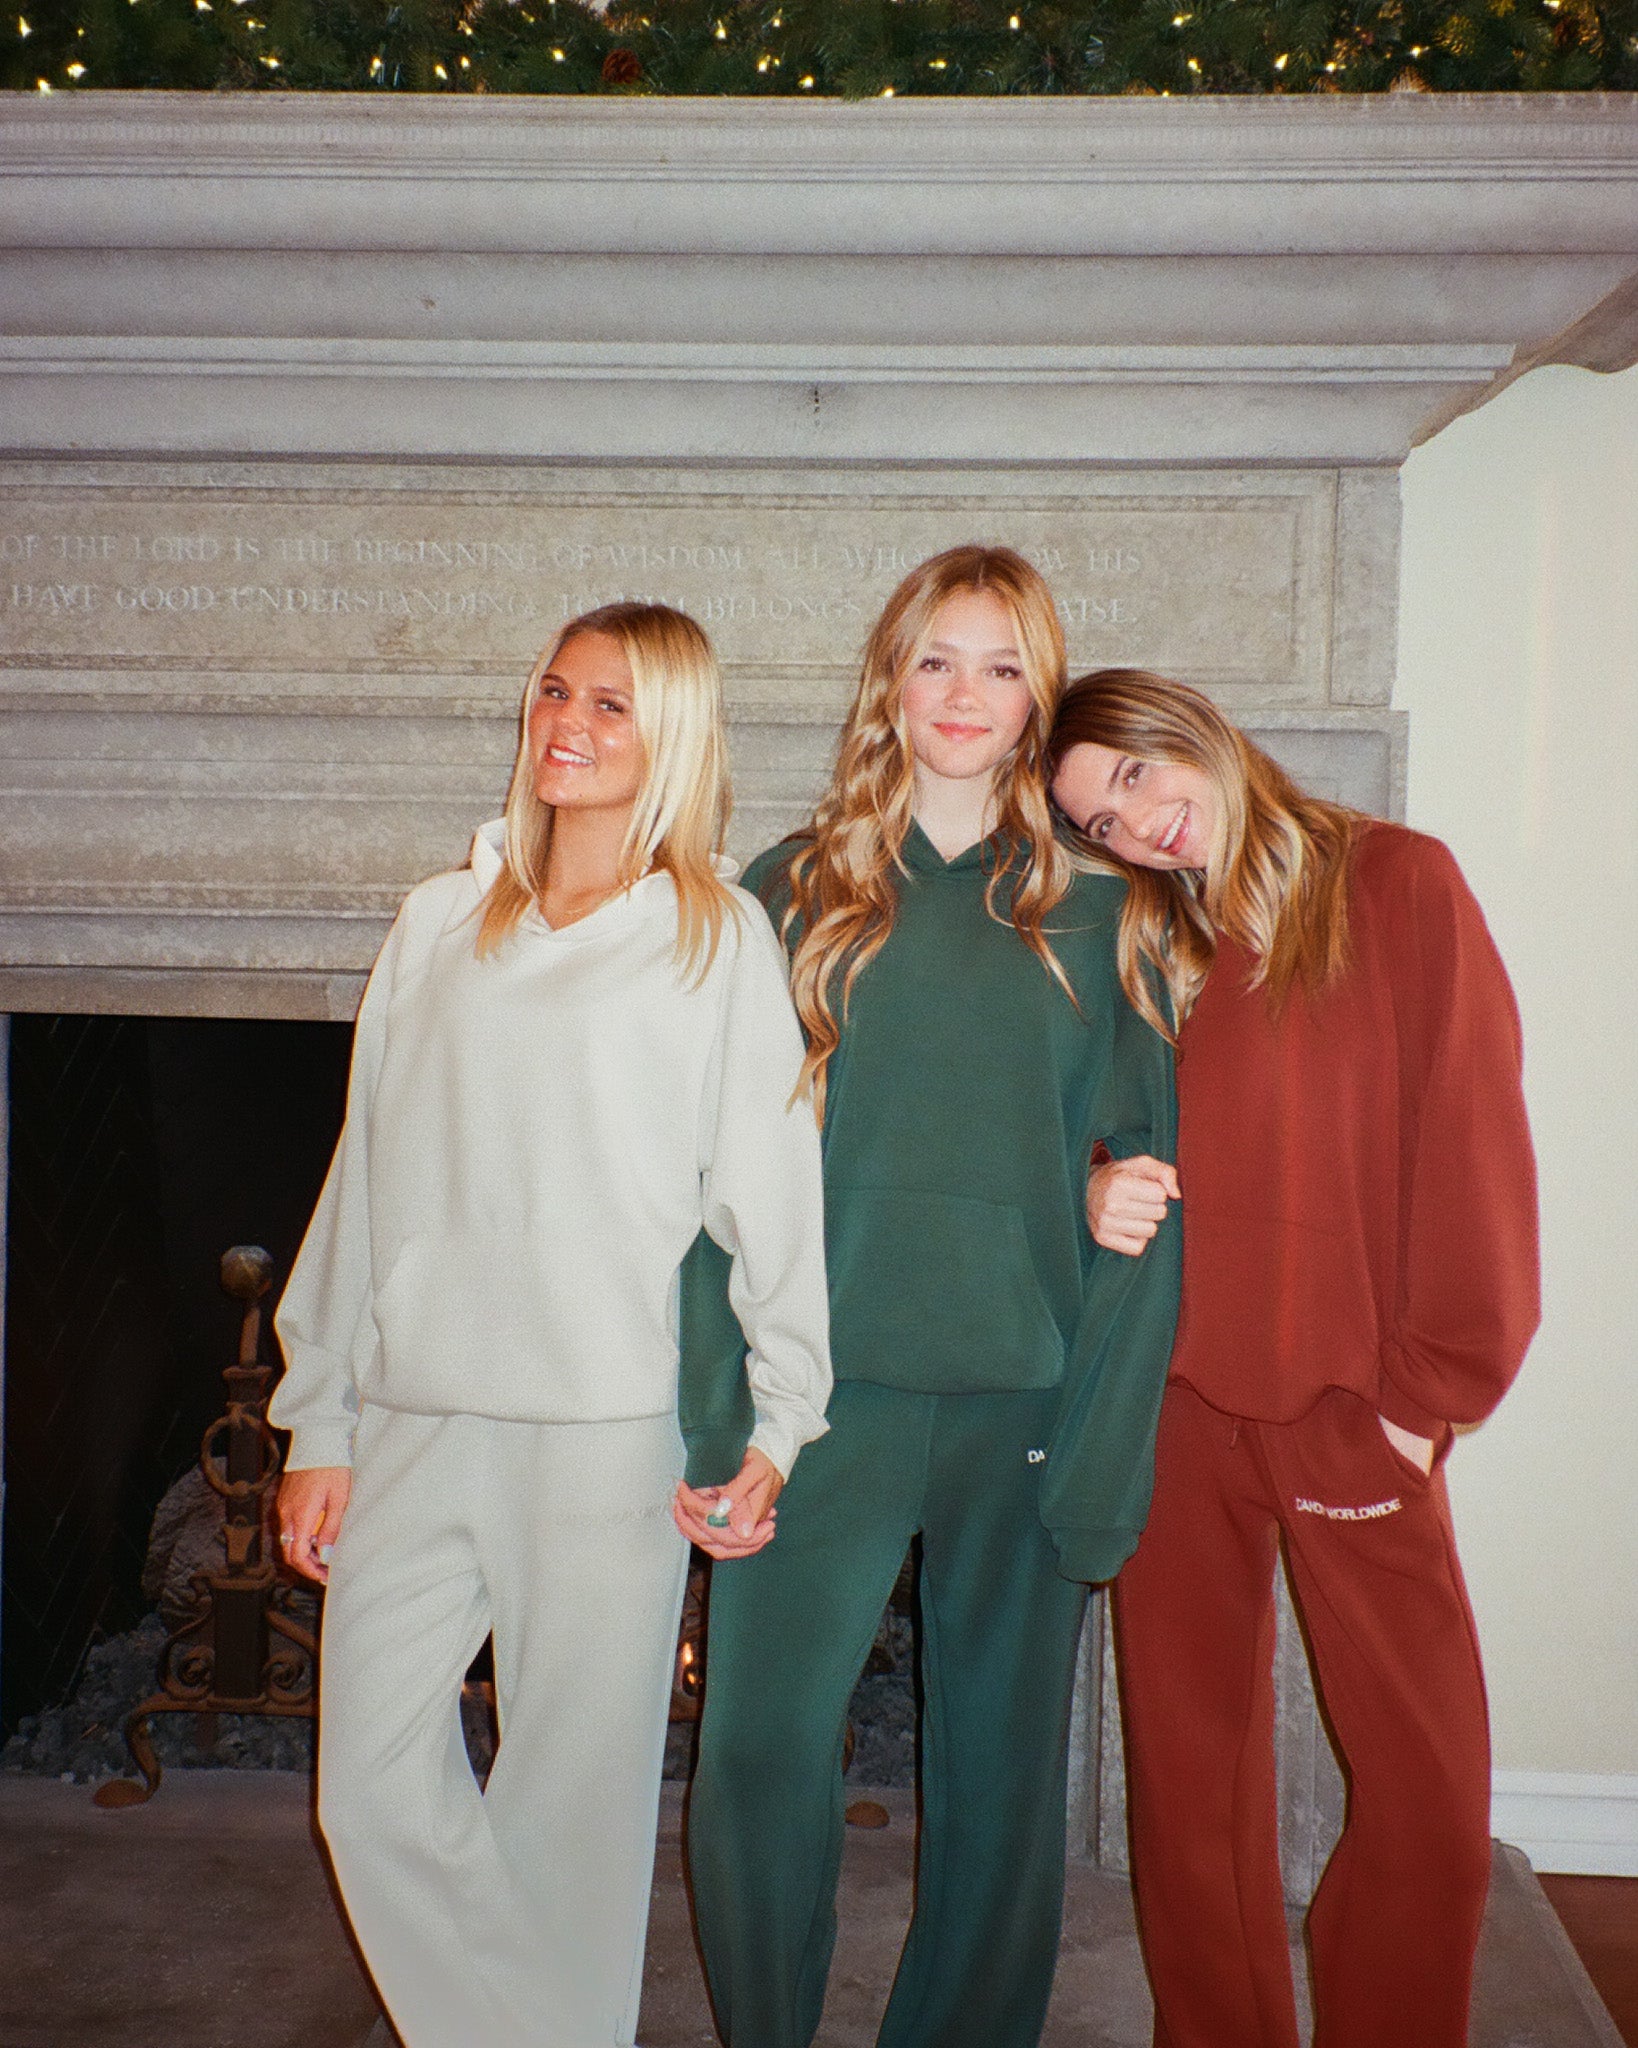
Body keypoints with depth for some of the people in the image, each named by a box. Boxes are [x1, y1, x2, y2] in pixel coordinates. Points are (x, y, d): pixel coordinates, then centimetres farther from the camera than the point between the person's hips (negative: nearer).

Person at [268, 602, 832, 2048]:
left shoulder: (721, 937, 2)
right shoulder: (440, 926, 13)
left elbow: (772, 1187, -2)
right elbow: (365, 1181, 12)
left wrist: (778, 1427, -8)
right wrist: (320, 1421, 10)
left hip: (610, 1427, -4)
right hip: (415, 1425, 4)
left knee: (573, 1799, 5)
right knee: (373, 1786, 5)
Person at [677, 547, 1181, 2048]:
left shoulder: (1094, 914, 6)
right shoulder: (795, 893, 6)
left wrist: (1107, 1443, -7)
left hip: (1023, 1399, 1)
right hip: (828, 1389, 0)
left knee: (1003, 1767, 11)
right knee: (760, 1743, -1)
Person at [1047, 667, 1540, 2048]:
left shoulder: (1397, 885, -2)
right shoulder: (1143, 945, 9)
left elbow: (1471, 1146, -6)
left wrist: (1429, 1389, -10)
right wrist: (1094, 1189, -8)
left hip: (1351, 1402, -3)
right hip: (1176, 1393, 3)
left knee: (1428, 1785, -1)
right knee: (1190, 1760, 11)